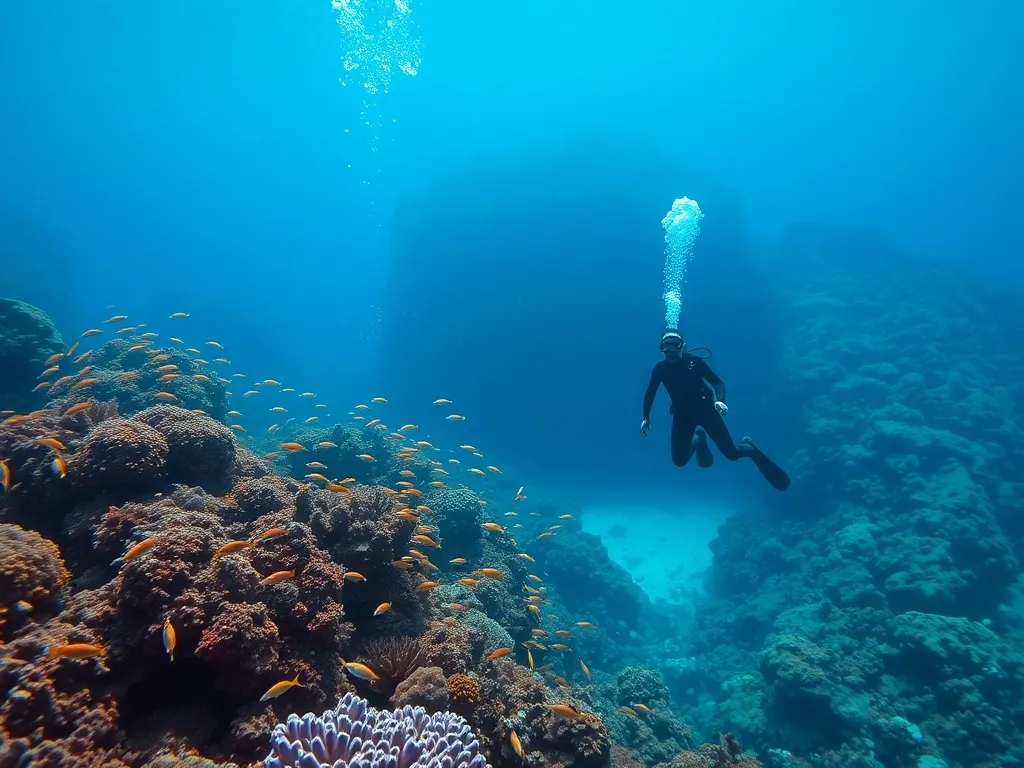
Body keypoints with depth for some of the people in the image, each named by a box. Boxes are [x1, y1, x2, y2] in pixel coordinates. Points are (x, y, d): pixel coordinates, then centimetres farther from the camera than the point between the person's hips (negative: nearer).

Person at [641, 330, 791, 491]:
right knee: (679, 461, -5)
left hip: (705, 408, -2)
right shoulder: (660, 368, -4)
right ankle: (699, 439, 27)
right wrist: (646, 418, 2)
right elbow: (649, 394, 7)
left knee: (732, 453, -7)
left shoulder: (694, 361, -9)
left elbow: (718, 382, -8)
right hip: (682, 415, 2)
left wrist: (719, 401, -28)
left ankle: (749, 448, 32)